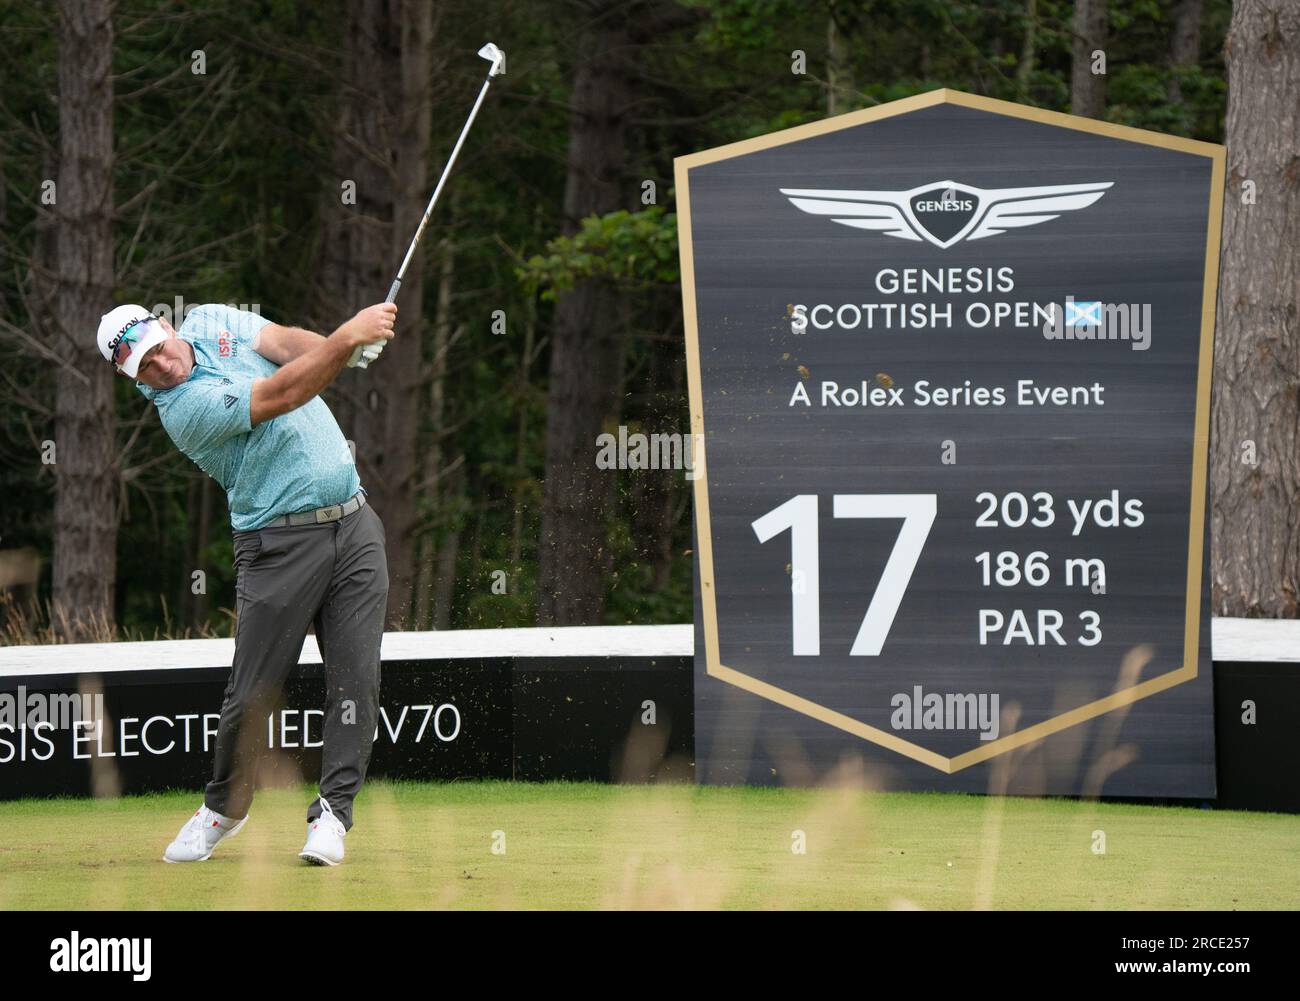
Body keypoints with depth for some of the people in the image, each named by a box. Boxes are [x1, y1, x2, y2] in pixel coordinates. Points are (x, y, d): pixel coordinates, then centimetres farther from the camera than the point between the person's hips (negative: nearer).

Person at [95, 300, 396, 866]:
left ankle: (333, 810, 4)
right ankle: (224, 808, 21)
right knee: (254, 691, -1)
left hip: (353, 521, 5)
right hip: (280, 544, -5)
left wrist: (351, 348, -24)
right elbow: (278, 396, -24)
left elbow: (288, 343, -3)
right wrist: (349, 337, -32)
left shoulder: (213, 322, 8)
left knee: (355, 680, -3)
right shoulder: (184, 408, -15)